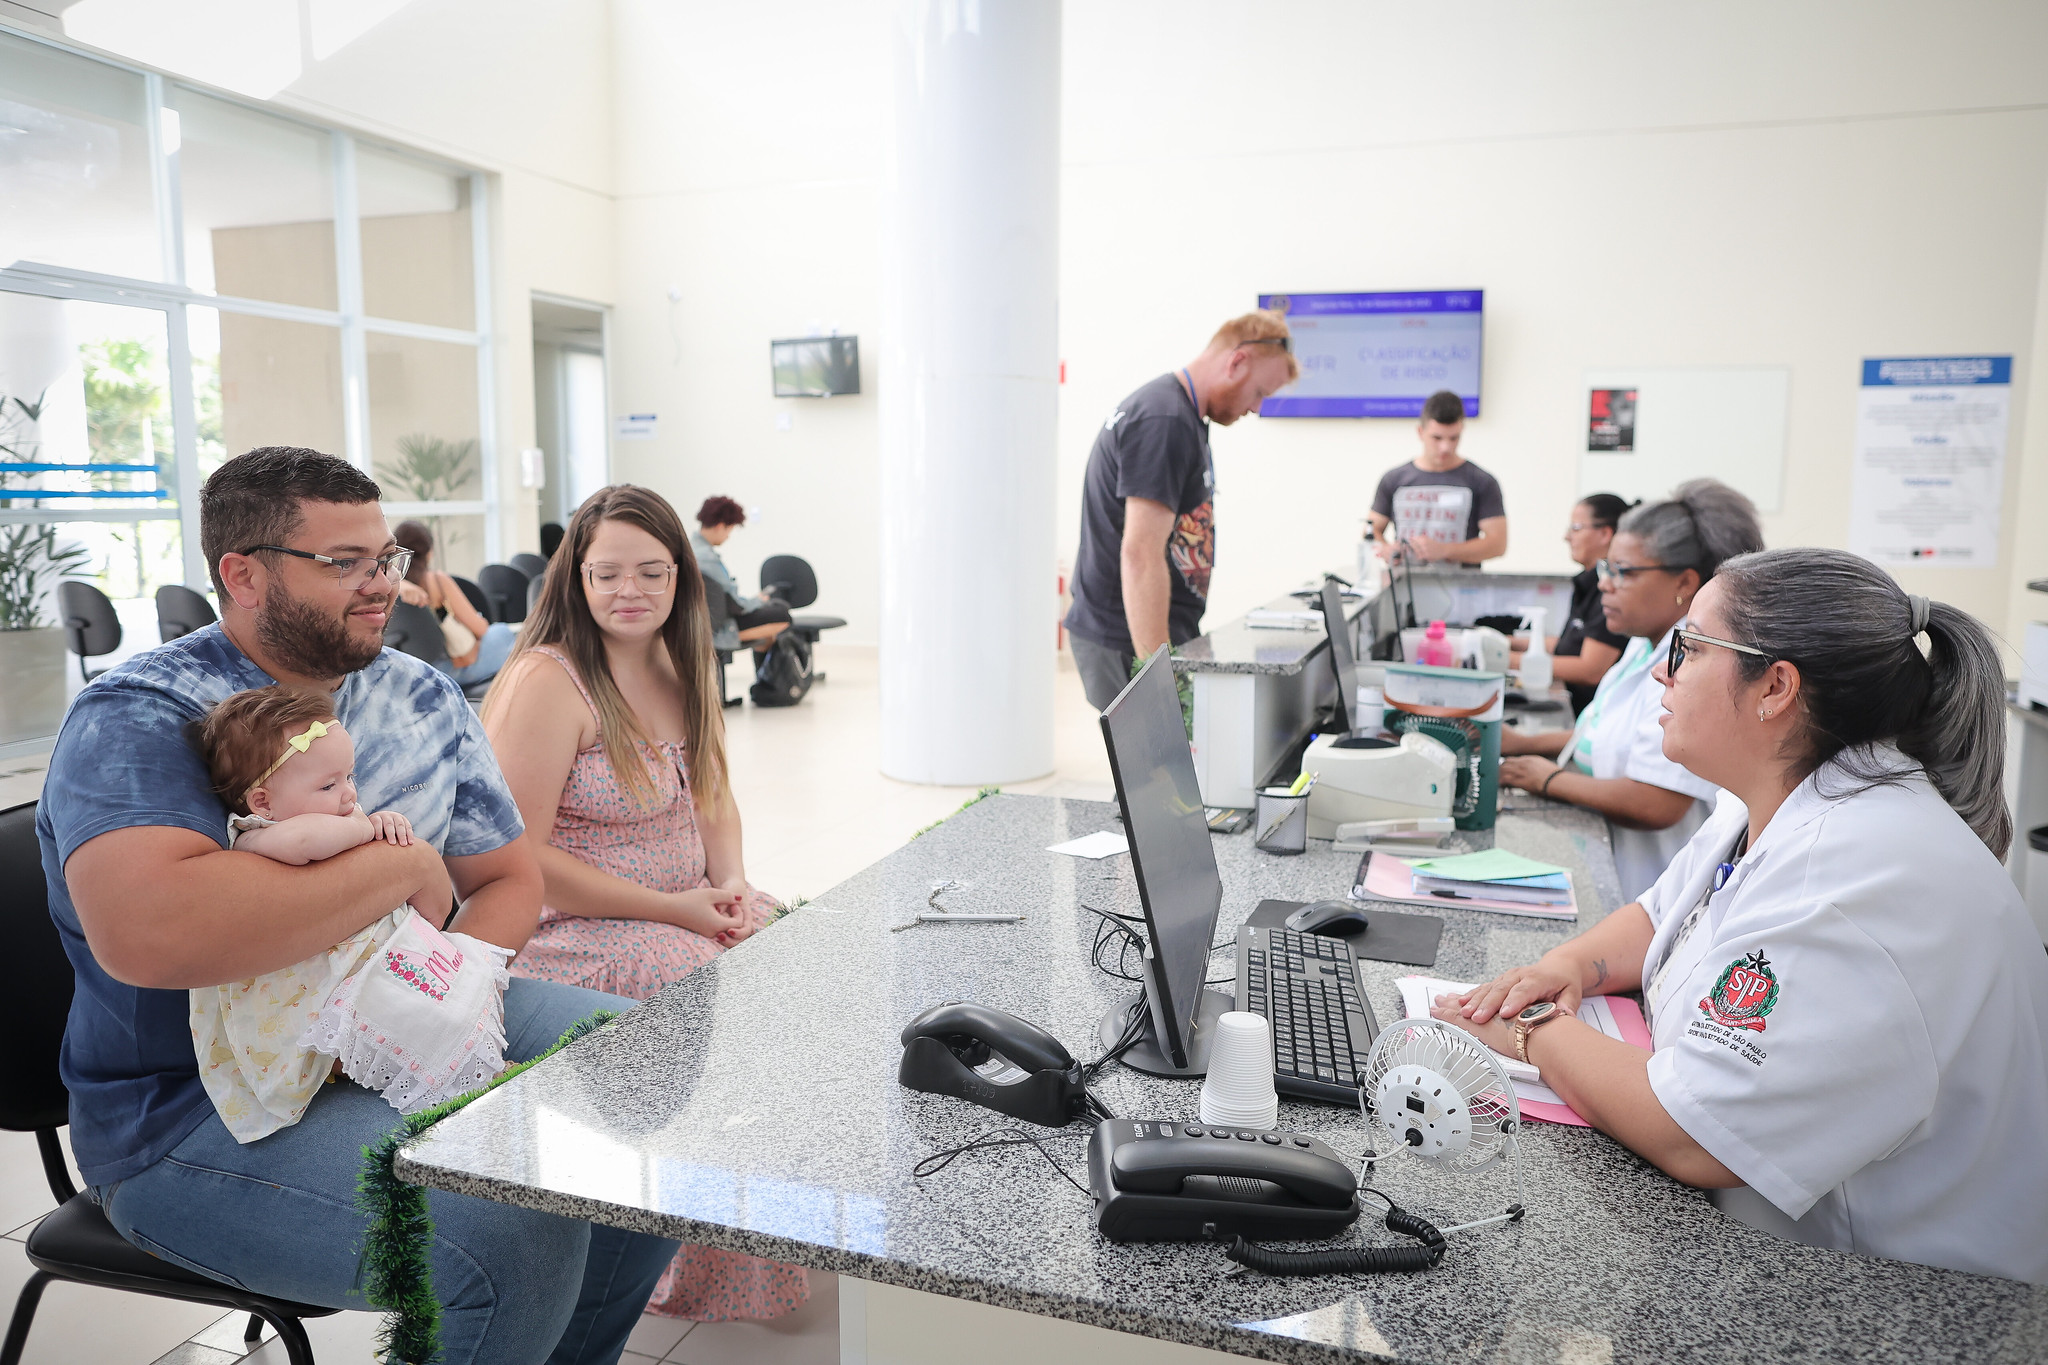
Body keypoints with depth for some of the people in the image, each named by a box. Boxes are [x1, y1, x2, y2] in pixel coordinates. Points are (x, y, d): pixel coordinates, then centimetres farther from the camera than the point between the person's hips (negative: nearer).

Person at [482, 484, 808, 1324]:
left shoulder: (679, 668, 9)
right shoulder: (545, 682, -15)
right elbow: (519, 860, -19)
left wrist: (730, 885, -3)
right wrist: (673, 909, -19)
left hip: (689, 910, 7)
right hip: (573, 933, -7)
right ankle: (698, 1278, -5)